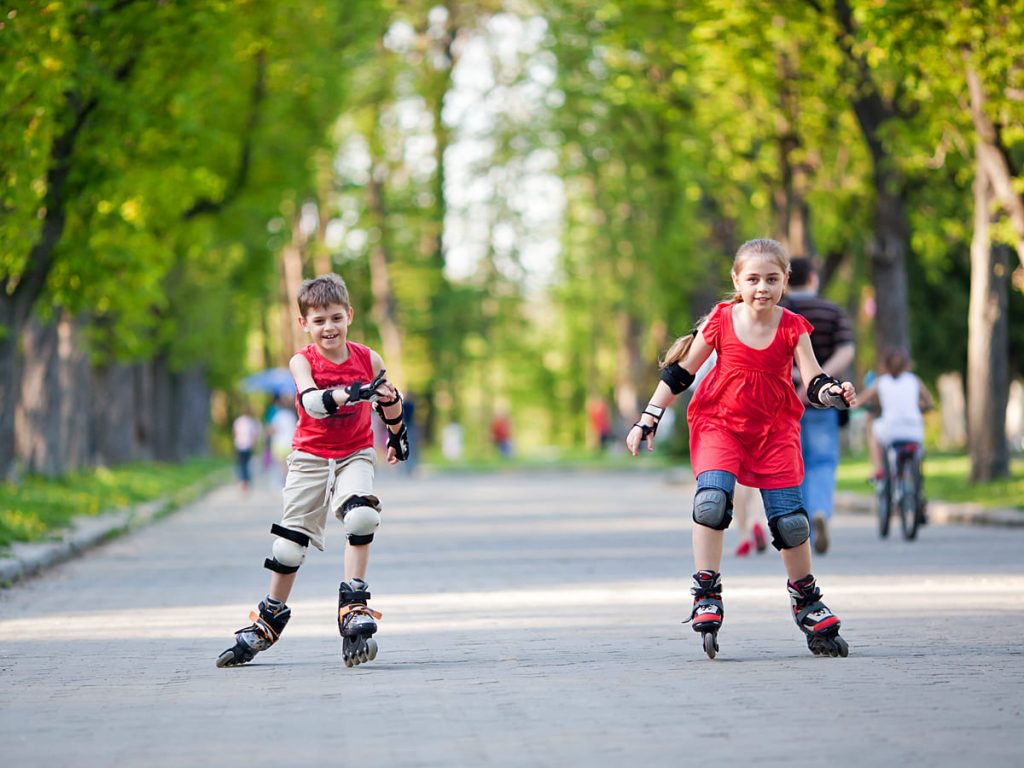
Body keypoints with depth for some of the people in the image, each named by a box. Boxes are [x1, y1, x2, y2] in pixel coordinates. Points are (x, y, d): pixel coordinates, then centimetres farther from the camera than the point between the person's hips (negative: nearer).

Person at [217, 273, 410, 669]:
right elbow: (310, 401, -32)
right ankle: (269, 620, 20)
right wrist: (349, 393, -49)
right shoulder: (302, 362, -11)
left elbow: (389, 402, 16)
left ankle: (353, 605, -20)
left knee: (361, 517, -28)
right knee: (291, 540, 3)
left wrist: (397, 432, 29)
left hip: (354, 456, 0)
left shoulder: (368, 360, -5)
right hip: (310, 458, 0)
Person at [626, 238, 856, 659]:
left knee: (789, 519, -1)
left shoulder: (793, 327, -6)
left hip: (775, 428, 1)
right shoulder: (720, 321, -8)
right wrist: (648, 420, 2)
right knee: (712, 499, -25)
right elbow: (680, 372, 1)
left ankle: (806, 603, 20)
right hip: (719, 423, -1)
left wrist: (834, 392, -32)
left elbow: (814, 381, -8)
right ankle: (706, 598, -16)